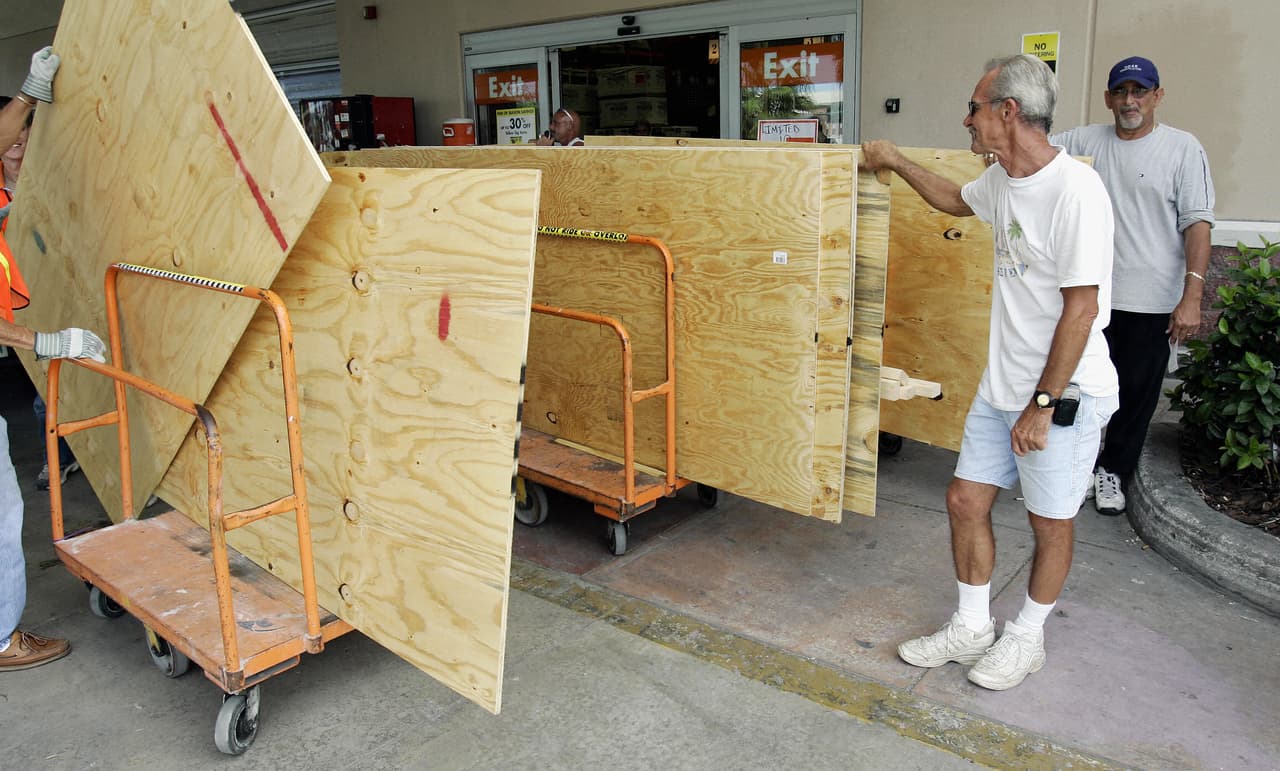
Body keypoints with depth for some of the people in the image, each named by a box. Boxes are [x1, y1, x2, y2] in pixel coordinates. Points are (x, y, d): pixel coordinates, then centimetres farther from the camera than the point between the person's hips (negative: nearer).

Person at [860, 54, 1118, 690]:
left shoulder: (1074, 190, -22)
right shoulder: (1002, 180, 5)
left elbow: (1081, 308, -22)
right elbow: (955, 200, 30)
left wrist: (1043, 404, -20)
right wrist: (896, 163, 30)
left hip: (1064, 392, -8)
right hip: (1001, 386, 8)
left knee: (1050, 521, 10)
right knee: (965, 500, 11)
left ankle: (1026, 637, 31)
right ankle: (972, 628, 29)